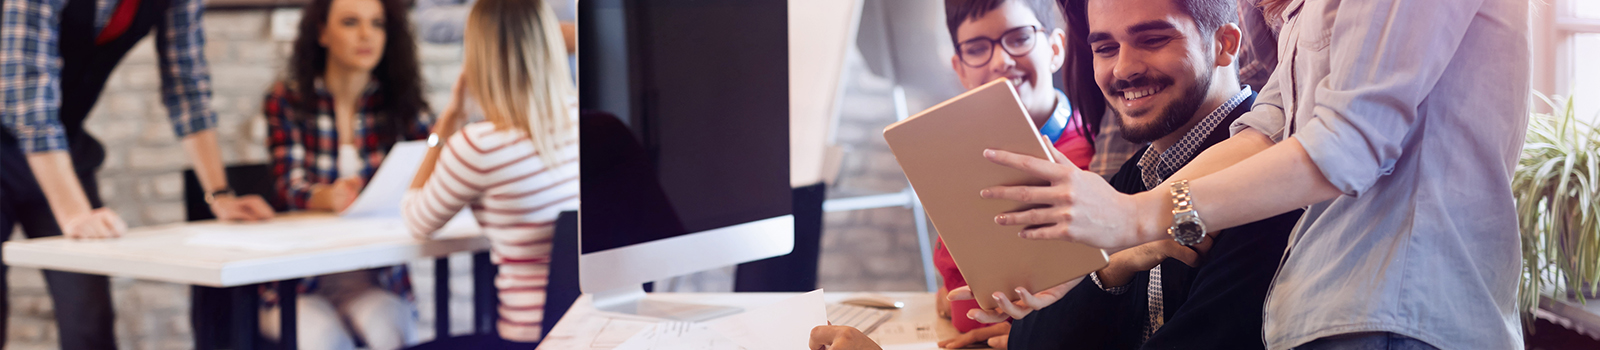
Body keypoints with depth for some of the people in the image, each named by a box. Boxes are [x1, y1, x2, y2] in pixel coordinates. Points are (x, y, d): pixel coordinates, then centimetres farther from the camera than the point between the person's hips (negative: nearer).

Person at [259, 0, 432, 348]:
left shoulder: (399, 102, 6)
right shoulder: (286, 100, 1)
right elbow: (289, 184, -12)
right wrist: (327, 198, -36)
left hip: (378, 278, 1)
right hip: (301, 280, -1)